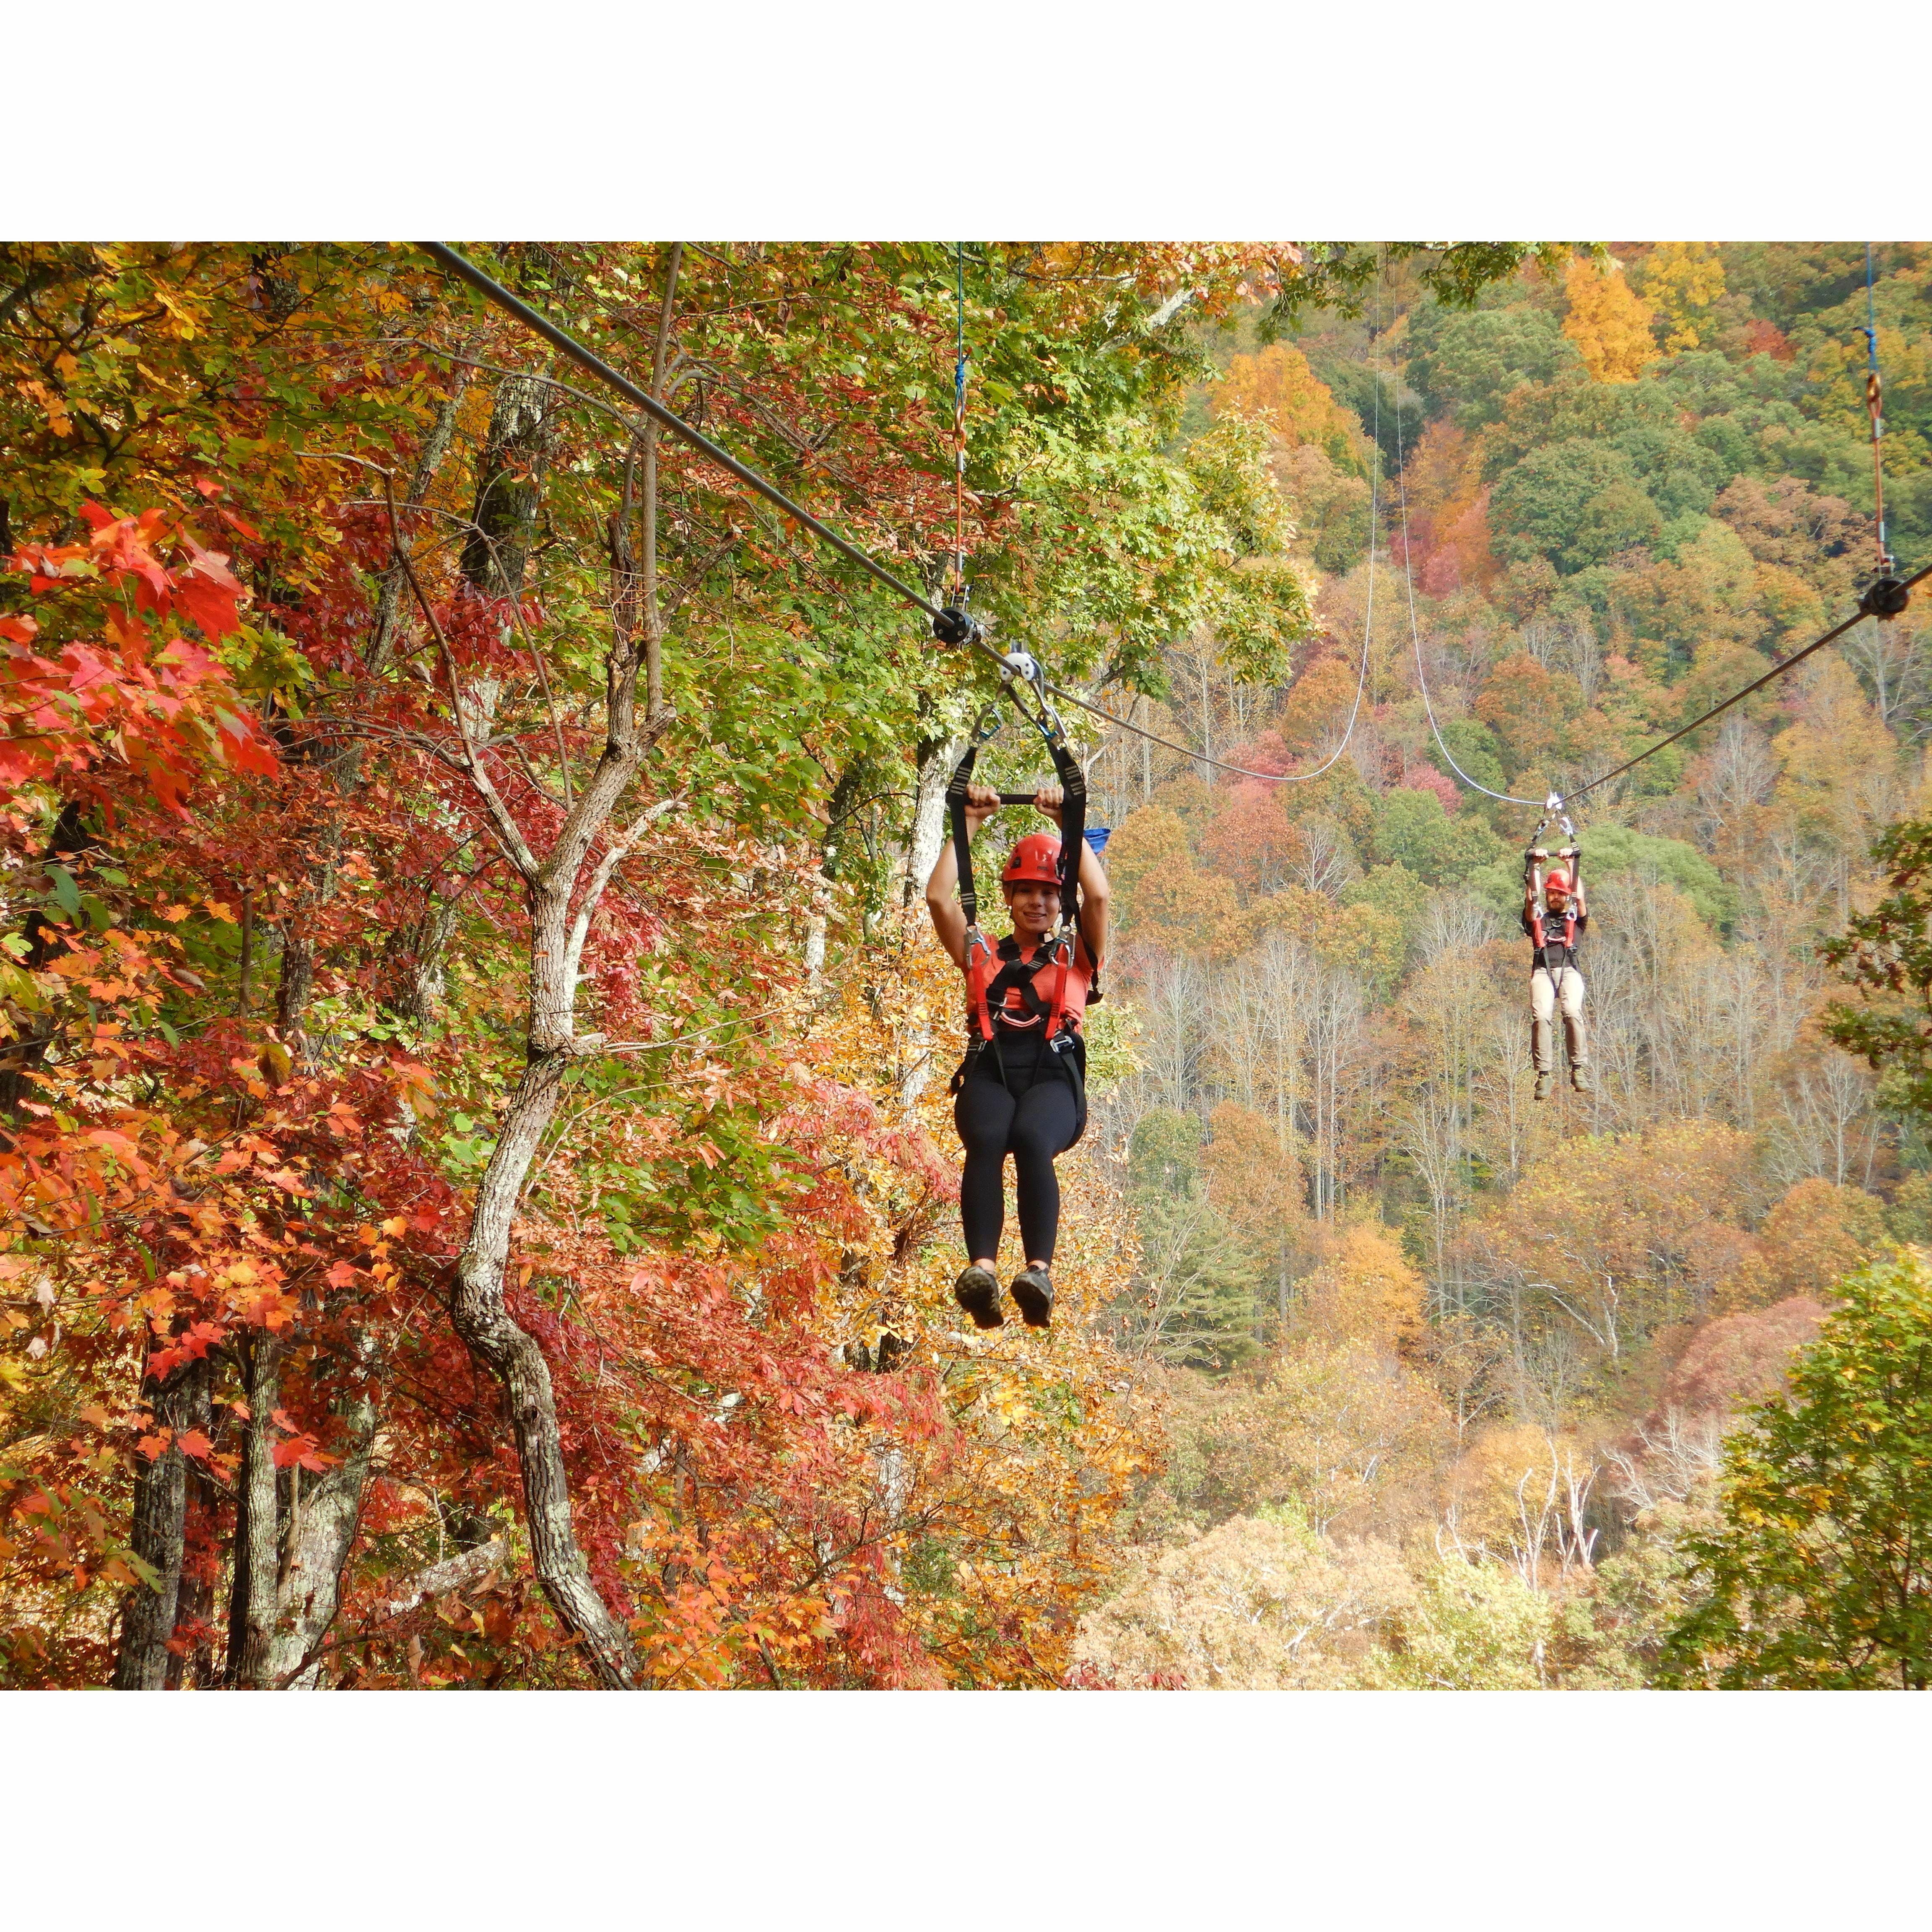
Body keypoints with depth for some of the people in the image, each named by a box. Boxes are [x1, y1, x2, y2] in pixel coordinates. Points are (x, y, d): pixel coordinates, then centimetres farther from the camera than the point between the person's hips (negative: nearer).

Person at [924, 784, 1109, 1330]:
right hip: (989, 1074, 1)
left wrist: (1068, 823, 14)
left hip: (1054, 1078, -1)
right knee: (985, 1142, -35)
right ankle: (981, 1269, -51)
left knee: (1031, 1140, -37)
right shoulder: (982, 957, 28)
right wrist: (970, 823, 19)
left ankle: (1039, 1271, -50)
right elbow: (938, 897, 16)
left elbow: (1098, 896, 9)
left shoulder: (1077, 959, 25)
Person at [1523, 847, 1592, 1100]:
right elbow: (1530, 898, 11)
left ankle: (1580, 1070, -29)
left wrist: (1572, 864, 9)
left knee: (1573, 1012, -29)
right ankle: (1545, 1074, -30)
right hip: (1542, 970, 1)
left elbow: (1579, 897, 10)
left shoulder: (1575, 918, 25)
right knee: (1541, 1016, -26)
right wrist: (1534, 866, 5)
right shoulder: (1538, 918, 27)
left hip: (1569, 970, -1)